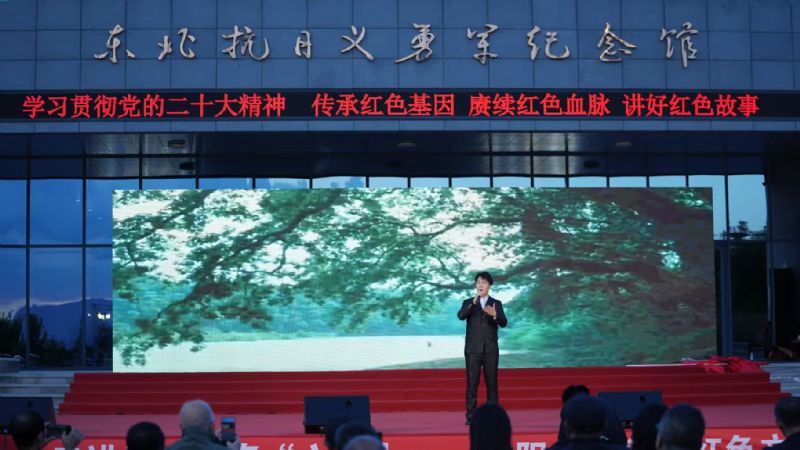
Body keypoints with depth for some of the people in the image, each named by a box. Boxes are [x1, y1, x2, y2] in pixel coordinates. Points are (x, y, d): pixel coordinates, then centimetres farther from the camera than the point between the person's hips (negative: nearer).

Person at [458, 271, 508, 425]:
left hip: (491, 350, 1)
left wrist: (494, 314, -28)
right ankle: (471, 416, 2)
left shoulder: (496, 303, 7)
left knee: (492, 383, 1)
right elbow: (460, 316, -14)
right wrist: (473, 302, -28)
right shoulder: (468, 303, 6)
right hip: (473, 349, 0)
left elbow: (504, 323, -6)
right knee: (472, 383, -2)